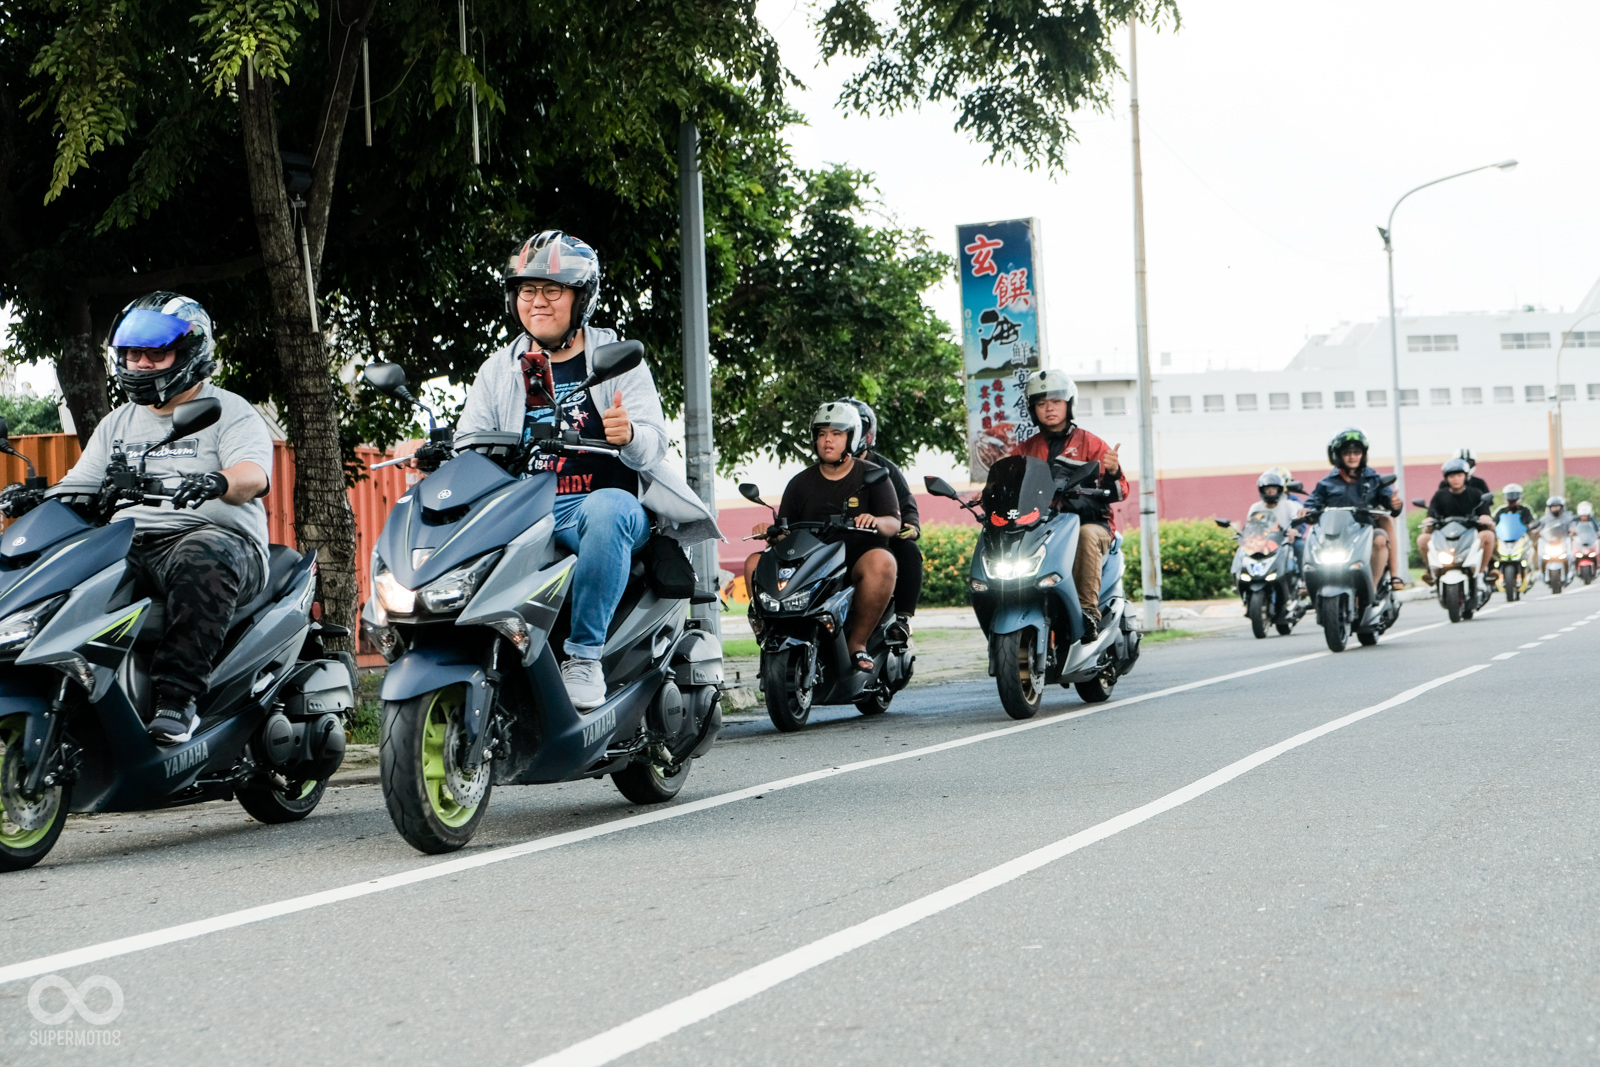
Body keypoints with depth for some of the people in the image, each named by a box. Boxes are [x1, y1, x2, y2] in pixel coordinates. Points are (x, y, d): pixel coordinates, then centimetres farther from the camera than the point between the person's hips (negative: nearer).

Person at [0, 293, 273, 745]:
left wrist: (216, 482, -35)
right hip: (130, 546, 5)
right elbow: (78, 488, 20)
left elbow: (254, 475, -12)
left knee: (201, 563, -41)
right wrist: (36, 500, -3)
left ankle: (177, 698, -45)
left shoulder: (229, 412, 7)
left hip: (215, 535, -5)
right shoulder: (117, 424, 26)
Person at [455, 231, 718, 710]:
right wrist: (440, 457, -15)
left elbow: (654, 441, -4)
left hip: (605, 501, -3)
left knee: (606, 511, -39)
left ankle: (584, 653, -31)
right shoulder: (499, 369, 20)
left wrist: (628, 435, -29)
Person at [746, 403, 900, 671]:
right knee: (755, 563, -18)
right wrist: (770, 531, -10)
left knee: (881, 561, -38)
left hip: (856, 566, -3)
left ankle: (858, 642, -24)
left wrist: (876, 521, -28)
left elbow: (893, 523, -4)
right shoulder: (800, 483, 16)